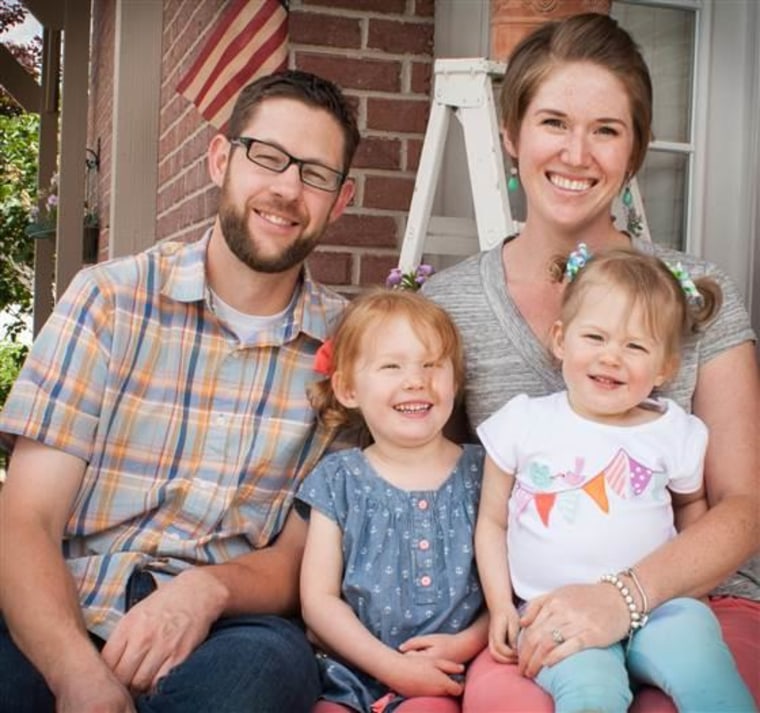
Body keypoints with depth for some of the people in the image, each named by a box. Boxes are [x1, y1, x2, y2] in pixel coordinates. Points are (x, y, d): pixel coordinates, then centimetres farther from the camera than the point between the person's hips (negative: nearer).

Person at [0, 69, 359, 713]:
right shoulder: (110, 300, 2)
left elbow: (302, 557, 6)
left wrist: (210, 588, -17)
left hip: (223, 635, 2)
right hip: (72, 622, -1)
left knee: (268, 661, -32)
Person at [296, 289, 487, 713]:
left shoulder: (480, 472, 4)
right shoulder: (339, 480, 4)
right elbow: (319, 598, 0)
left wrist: (467, 643, -12)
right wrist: (390, 665, -10)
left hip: (445, 679, -1)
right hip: (350, 673, 1)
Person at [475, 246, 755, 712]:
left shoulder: (676, 433, 5)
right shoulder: (523, 421, 3)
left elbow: (692, 502, 26)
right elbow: (492, 521, 10)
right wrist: (501, 608, 2)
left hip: (653, 608, 2)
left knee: (700, 667, -27)